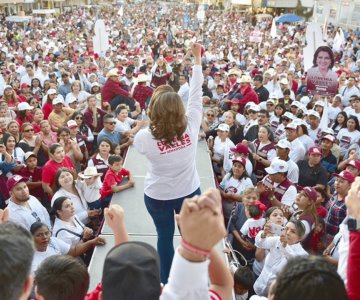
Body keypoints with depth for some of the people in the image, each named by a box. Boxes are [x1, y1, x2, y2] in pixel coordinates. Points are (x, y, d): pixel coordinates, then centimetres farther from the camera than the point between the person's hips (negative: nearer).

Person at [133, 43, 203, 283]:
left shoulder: (144, 137, -24)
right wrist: (197, 58, -5)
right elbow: (196, 95, -13)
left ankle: (165, 282, 32)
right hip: (189, 191, 1)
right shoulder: (190, 127, -21)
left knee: (165, 236, 16)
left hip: (157, 196, -1)